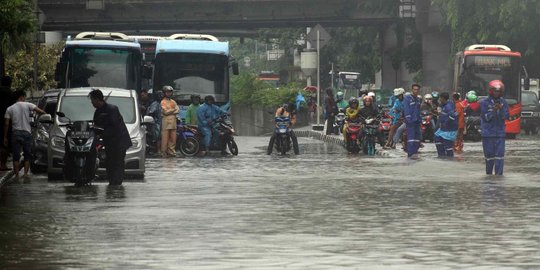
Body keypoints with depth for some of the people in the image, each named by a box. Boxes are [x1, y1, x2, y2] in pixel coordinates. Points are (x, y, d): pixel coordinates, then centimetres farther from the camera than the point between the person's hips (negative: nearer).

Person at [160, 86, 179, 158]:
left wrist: (170, 111, -9)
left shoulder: (173, 102, 19)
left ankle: (171, 151, 8)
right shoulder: (163, 102, 1)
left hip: (173, 121, 6)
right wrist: (173, 110, 0)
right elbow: (165, 112, -11)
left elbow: (177, 110, 6)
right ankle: (164, 152, -5)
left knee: (173, 138, 2)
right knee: (165, 138, -7)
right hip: (166, 120, -6)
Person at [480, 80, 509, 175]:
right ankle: (489, 174, 18)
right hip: (488, 134, -1)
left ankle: (499, 174, -7)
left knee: (499, 155, -8)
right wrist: (493, 110, -19)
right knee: (489, 155, 5)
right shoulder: (484, 103, 0)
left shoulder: (503, 103, 7)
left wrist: (501, 109, -16)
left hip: (500, 133, 1)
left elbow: (506, 116, 0)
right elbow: (486, 117, -6)